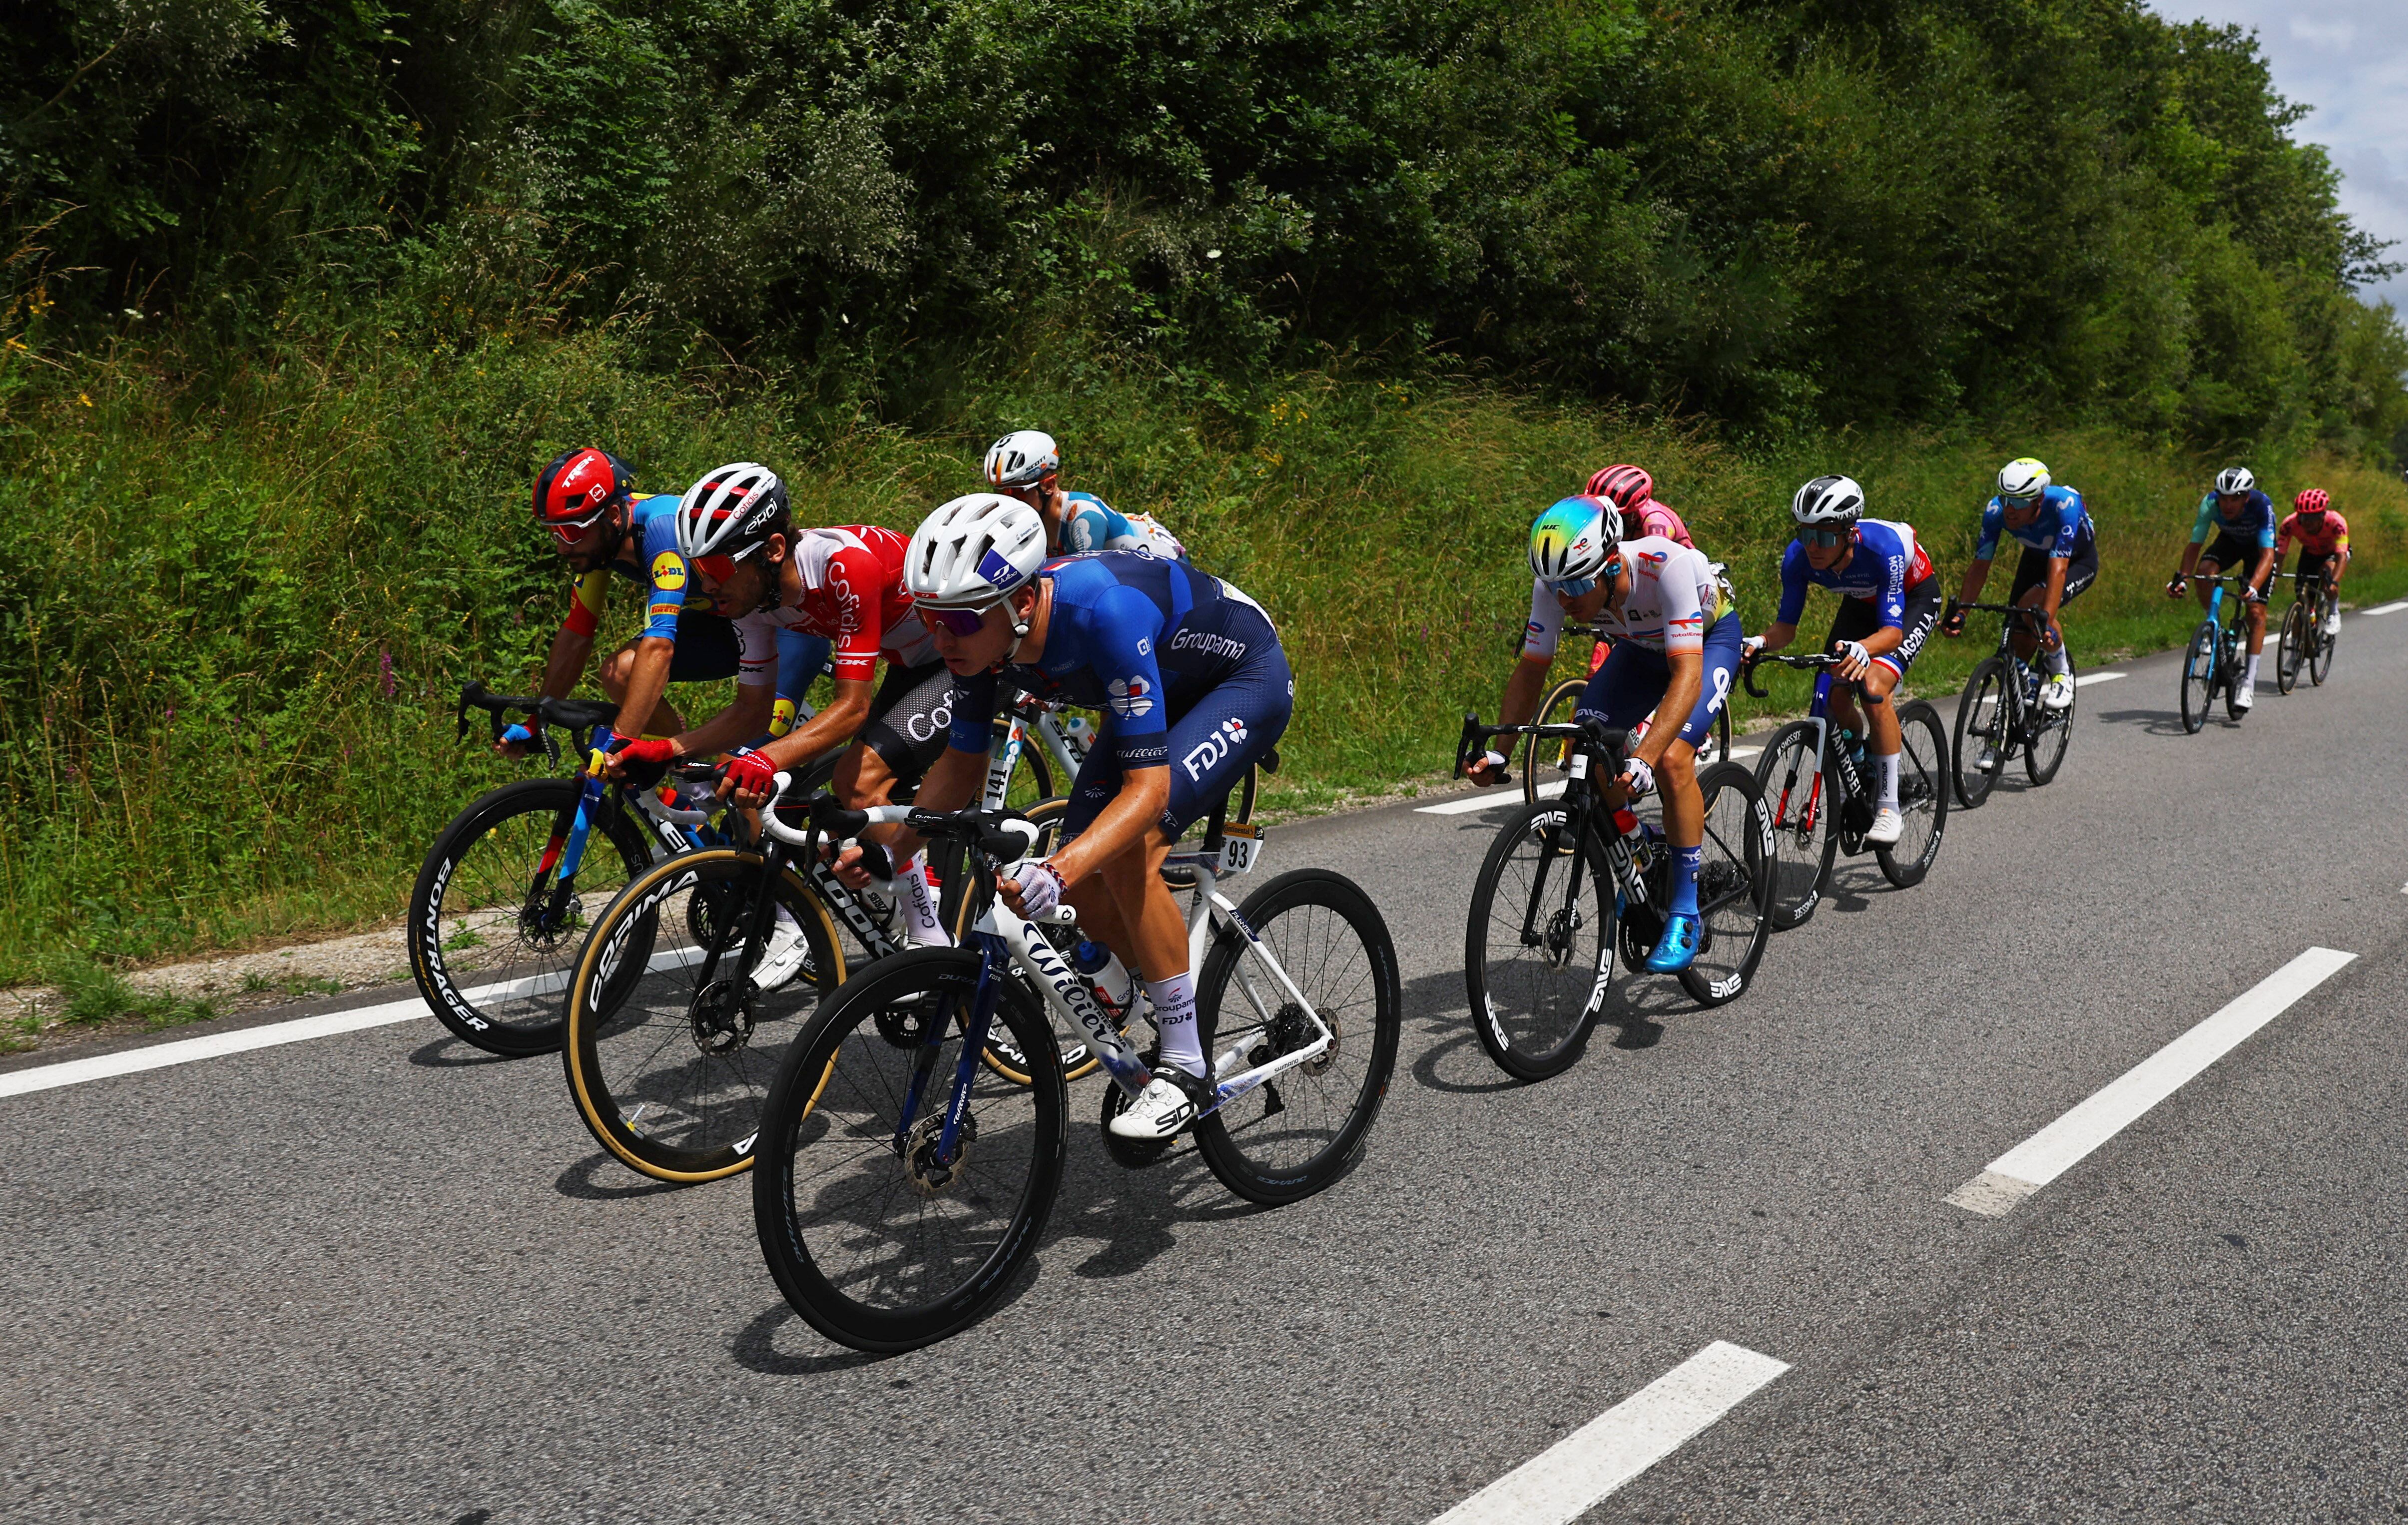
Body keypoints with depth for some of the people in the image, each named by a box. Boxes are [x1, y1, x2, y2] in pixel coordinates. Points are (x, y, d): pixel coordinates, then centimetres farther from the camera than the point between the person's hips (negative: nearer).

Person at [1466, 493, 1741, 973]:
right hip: (1642, 646, 5)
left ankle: (1685, 915, -14)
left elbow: (1687, 675, -46)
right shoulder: (1556, 582, -27)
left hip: (1709, 639, -5)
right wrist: (1499, 752, -28)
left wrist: (1642, 760, -58)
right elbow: (1531, 669, -16)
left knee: (1672, 759, -26)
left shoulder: (1667, 565, -42)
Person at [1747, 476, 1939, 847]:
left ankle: (1889, 807, -18)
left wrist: (1861, 649, -62)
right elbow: (1787, 625, -19)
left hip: (1914, 597, -5)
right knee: (1835, 695, -12)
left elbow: (1892, 630, -41)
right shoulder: (1799, 557, -27)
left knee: (1873, 688, -27)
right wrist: (1761, 643, -41)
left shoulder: (1882, 548, -40)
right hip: (1861, 601, 5)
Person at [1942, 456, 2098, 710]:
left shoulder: (2064, 504, -40)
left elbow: (2058, 568, -45)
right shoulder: (1995, 511, -29)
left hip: (2079, 561, -4)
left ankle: (2062, 674, -6)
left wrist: (2046, 620, -53)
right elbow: (1980, 565, -23)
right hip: (2036, 557, 4)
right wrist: (1958, 613, -32)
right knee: (2018, 635, -9)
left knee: (2036, 609, -30)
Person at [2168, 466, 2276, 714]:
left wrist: (2253, 587, -56)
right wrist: (2181, 578, -45)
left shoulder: (2262, 506, -36)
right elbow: (2195, 545, -29)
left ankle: (2249, 683, -8)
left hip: (2258, 547, -2)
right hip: (2230, 541, 2)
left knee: (2256, 612, -12)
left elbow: (2267, 554, -41)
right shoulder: (2210, 504, -31)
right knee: (2204, 572, -31)